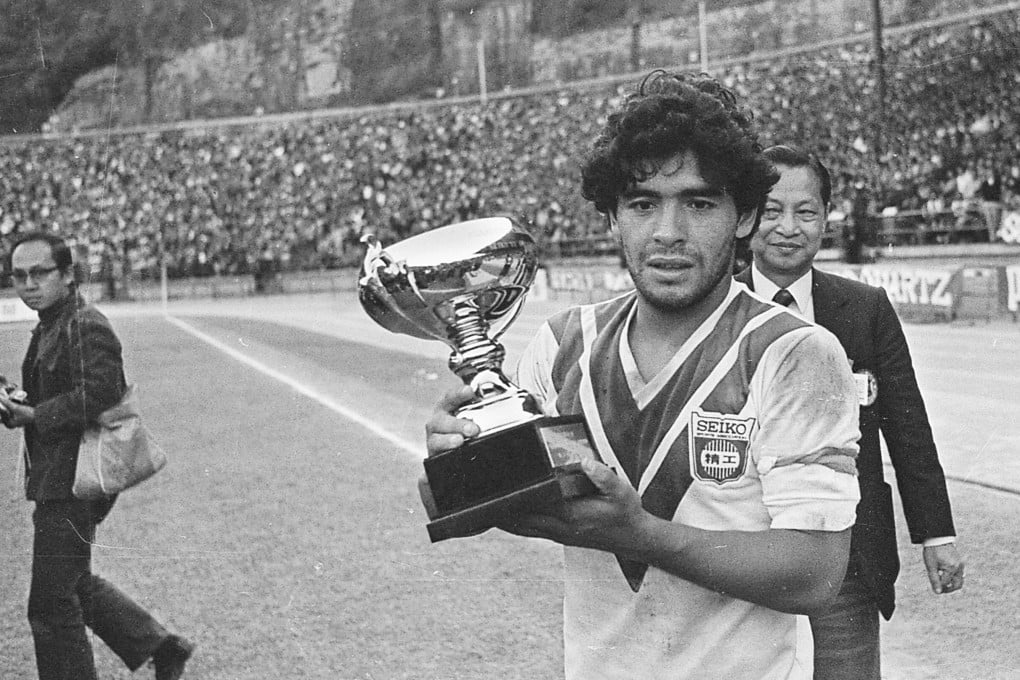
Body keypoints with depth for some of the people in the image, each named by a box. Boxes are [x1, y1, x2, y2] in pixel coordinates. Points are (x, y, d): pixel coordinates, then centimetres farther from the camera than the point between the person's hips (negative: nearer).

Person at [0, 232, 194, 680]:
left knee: (51, 603, -2)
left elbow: (98, 395, -27)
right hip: (58, 480, 10)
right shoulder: (49, 328, 15)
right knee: (74, 584, 21)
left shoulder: (86, 328, -16)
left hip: (71, 485, -10)